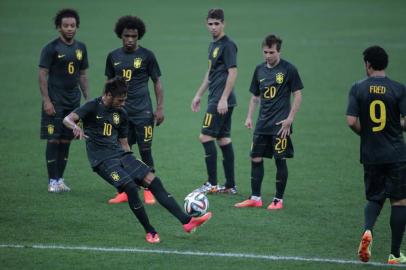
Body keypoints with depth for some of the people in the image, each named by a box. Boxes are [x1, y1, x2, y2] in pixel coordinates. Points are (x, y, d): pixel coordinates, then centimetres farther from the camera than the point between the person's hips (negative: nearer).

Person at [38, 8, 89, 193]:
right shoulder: (51, 48, -7)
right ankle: (52, 181, -1)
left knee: (66, 141, 8)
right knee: (53, 140, -5)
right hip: (55, 102, -6)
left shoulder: (80, 48, 11)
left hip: (73, 101, 6)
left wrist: (87, 98, 11)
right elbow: (42, 75, -9)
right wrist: (46, 101, -16)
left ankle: (60, 179, 15)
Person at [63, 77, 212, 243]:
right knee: (130, 187, -26)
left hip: (120, 154, 6)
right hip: (102, 159, -6)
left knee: (152, 180, -10)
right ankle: (150, 232, -11)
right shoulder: (93, 107, -5)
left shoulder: (121, 114, 14)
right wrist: (76, 127, -41)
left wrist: (132, 165, 18)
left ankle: (186, 221, -13)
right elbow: (67, 119, -18)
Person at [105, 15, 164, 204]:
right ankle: (125, 192, 11)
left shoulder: (147, 56, -1)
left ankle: (149, 192, 4)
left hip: (142, 111, -3)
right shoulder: (113, 57, 8)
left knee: (145, 151, -3)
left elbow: (157, 82, 2)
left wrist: (160, 108, -4)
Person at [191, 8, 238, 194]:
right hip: (216, 99, 9)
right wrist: (199, 95, 25)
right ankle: (230, 185, 12)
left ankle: (212, 184, -6)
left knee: (205, 137, -9)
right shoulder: (213, 45, 17)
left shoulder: (228, 45, -12)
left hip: (221, 101, -9)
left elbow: (232, 73, -17)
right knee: (223, 139, 9)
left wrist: (223, 99, -21)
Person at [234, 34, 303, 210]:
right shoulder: (260, 70, 9)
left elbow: (298, 95, -6)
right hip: (263, 123, 6)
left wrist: (290, 119, -12)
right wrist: (249, 116, 8)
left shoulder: (288, 69, -6)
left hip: (280, 124, -6)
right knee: (256, 158, 5)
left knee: (280, 160, -2)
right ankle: (255, 198, 13)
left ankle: (278, 200, 7)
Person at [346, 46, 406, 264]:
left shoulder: (358, 88, -3)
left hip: (370, 154, 2)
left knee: (374, 198, 19)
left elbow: (351, 121, -9)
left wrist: (365, 134, 10)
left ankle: (367, 230, -11)